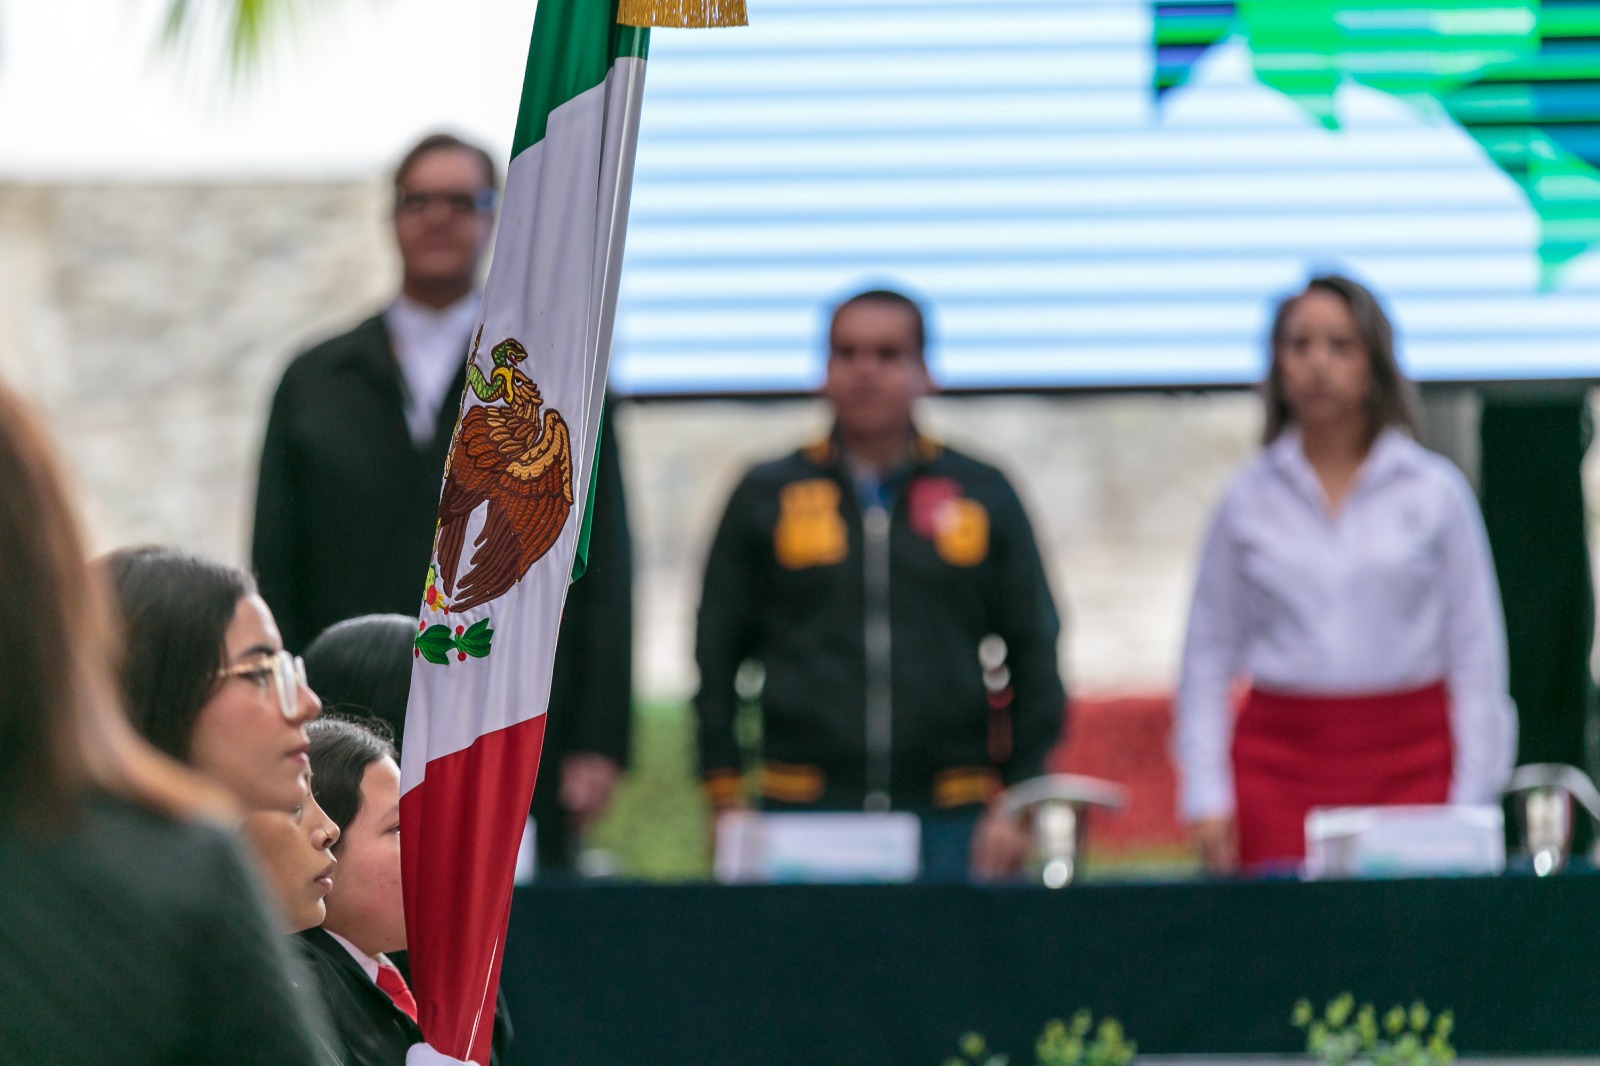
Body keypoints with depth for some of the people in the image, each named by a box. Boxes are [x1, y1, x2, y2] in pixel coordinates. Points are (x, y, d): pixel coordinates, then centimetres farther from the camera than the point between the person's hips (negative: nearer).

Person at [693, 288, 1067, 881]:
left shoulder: (984, 496, 12)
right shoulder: (765, 499, 11)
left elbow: (1035, 655, 14)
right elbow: (716, 658, 13)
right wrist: (727, 804, 4)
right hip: (803, 811, 0)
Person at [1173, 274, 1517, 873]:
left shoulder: (1436, 491, 7)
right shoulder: (1248, 500, 9)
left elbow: (1476, 654, 7)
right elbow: (1208, 655, 11)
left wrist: (1470, 803, 0)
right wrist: (1206, 796, 1)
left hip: (1410, 763, 0)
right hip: (1281, 766, 1)